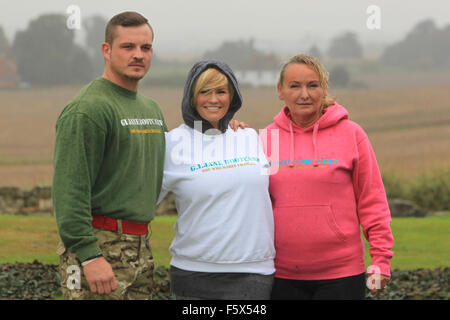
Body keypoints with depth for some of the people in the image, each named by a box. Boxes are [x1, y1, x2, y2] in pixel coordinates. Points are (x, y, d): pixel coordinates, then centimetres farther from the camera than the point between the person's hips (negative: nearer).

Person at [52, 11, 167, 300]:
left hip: (140, 247, 8)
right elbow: (70, 190, -18)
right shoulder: (87, 109, -12)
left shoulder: (152, 109, 17)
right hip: (99, 247, -8)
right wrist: (89, 255, -24)